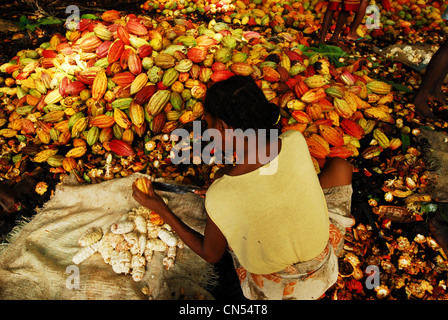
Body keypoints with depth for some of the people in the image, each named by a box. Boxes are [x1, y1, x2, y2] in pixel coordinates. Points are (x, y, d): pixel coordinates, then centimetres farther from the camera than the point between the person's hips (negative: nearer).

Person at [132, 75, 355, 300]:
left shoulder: (220, 199, -30)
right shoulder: (296, 142, -22)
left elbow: (211, 255, -8)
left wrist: (160, 209, -5)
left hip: (273, 288, -1)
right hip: (322, 271, 2)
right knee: (339, 164, 16)